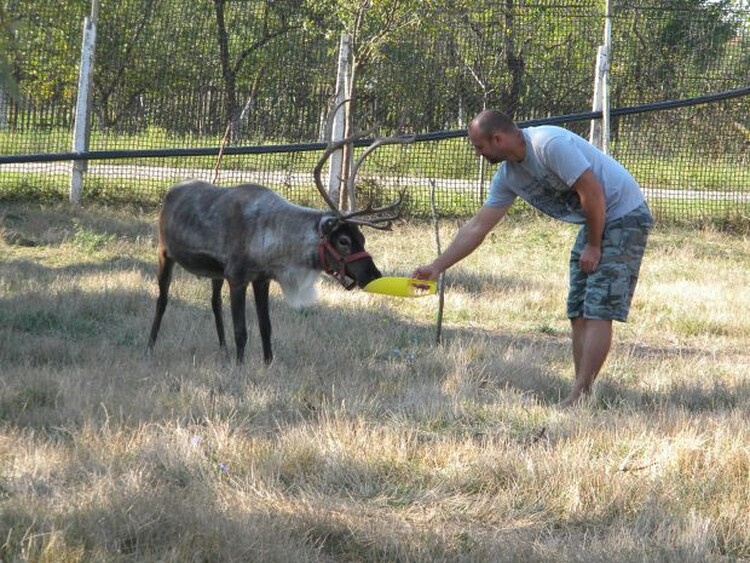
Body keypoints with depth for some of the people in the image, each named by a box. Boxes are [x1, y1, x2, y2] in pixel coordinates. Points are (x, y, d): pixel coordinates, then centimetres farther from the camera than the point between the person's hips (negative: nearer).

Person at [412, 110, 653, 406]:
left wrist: (593, 247, -14)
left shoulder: (550, 145, -24)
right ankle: (582, 395, 8)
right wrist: (437, 267, 7)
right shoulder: (508, 175, 4)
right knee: (579, 312, 6)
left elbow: (593, 193, -24)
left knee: (598, 311, -13)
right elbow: (476, 227, 9)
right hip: (594, 222, 9)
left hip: (624, 215, -9)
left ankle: (578, 396, -16)